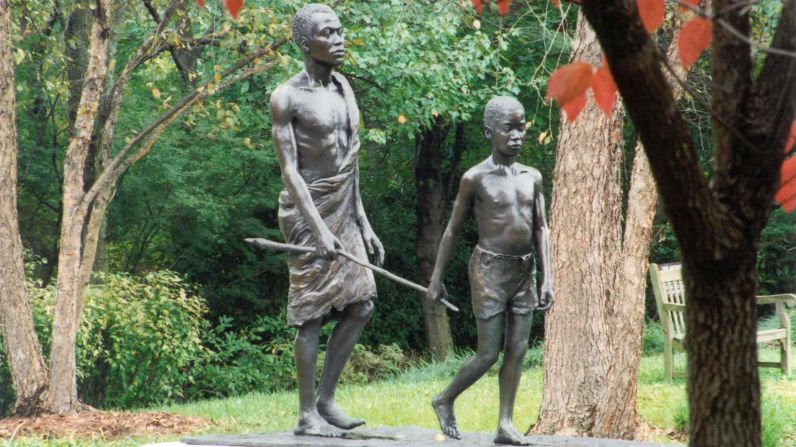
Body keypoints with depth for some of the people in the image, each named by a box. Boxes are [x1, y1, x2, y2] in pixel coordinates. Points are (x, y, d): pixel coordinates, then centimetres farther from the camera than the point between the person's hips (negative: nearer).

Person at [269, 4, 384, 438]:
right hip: (308, 213, -8)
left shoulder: (343, 88, 11)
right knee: (311, 312, -6)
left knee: (360, 306, 5)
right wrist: (319, 229, -24)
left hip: (344, 214, 8)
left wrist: (364, 224, 13)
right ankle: (306, 415, 0)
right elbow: (289, 170, -16)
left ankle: (326, 399, 13)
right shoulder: (287, 98, -11)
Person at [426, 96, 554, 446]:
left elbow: (541, 229, 9)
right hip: (489, 270, -5)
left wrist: (547, 278, 0)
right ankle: (445, 401, 16)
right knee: (489, 354, -5)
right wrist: (436, 279, -1)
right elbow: (453, 229, -1)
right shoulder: (476, 178, -6)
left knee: (518, 350, 1)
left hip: (524, 271, 5)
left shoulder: (532, 178, 7)